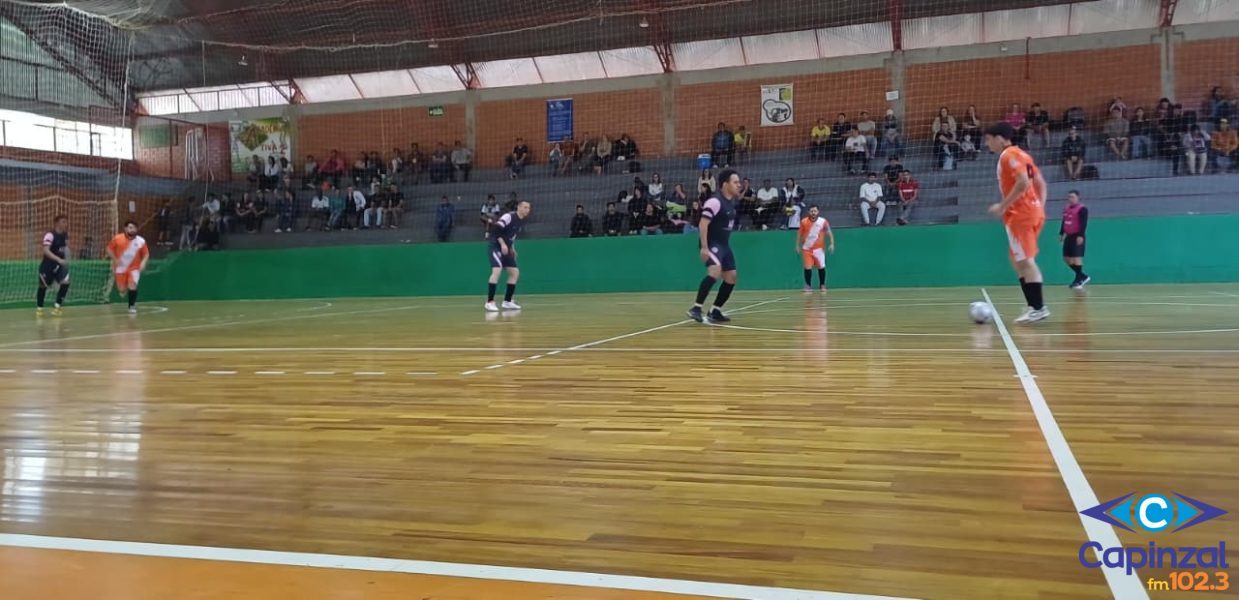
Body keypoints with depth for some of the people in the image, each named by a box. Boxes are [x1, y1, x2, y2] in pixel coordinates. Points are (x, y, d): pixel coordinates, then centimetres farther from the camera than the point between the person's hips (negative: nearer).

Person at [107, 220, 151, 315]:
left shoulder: (141, 241, -10)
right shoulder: (117, 239, -12)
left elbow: (146, 254, 0)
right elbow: (109, 249, 0)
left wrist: (143, 263, -17)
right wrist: (114, 259, -13)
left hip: (134, 268, -1)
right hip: (121, 268, 1)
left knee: (132, 286, -20)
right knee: (121, 290, 2)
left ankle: (132, 306, -3)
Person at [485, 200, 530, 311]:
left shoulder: (520, 221, 11)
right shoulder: (509, 216, -16)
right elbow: (495, 228, -24)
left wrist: (512, 248, 15)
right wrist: (502, 244, -28)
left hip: (506, 249, 10)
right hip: (496, 246, -10)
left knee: (515, 272, 9)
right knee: (497, 270, -26)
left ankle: (507, 301, 17)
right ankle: (490, 302, -24)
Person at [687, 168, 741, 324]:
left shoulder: (732, 201, 11)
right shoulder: (715, 201, -17)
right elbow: (702, 224, -22)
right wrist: (704, 247, -28)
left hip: (724, 245, 10)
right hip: (712, 244, -10)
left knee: (731, 277, 9)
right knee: (715, 271, -30)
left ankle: (715, 311, 17)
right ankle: (696, 309, -28)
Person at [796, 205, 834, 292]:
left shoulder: (823, 221, -7)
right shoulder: (804, 222, -4)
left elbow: (829, 232, -6)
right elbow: (799, 234, 7)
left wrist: (832, 244, -18)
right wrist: (798, 246, 7)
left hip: (819, 248, 0)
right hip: (807, 249, 0)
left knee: (821, 267, 3)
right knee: (807, 267, -5)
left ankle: (822, 285, 19)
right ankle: (808, 286, 9)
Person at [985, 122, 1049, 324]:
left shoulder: (1009, 155, -10)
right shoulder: (1021, 154, 18)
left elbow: (1023, 183, -22)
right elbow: (1041, 183, 17)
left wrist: (1002, 206, -18)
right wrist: (1040, 207, 16)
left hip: (1020, 214, -10)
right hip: (1032, 212, 10)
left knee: (1025, 261, -7)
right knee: (1019, 260, 14)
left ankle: (1039, 308, -6)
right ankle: (1034, 306, 12)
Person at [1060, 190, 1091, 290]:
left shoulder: (1082, 208, -12)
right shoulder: (1066, 208, 14)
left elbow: (1084, 223, -19)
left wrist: (1080, 235, -26)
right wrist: (1061, 234, 20)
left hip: (1077, 236, -9)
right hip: (1069, 236, 9)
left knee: (1077, 257, -8)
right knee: (1066, 258, 9)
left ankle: (1078, 280, 0)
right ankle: (1083, 276, 22)